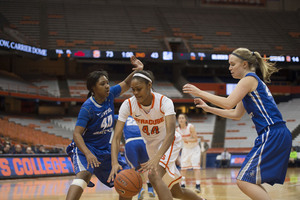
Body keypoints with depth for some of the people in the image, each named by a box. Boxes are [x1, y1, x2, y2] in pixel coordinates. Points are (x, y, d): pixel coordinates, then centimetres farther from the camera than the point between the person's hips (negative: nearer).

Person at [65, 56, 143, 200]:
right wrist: (88, 154, -40)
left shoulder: (110, 95, -4)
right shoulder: (88, 108, -22)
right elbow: (77, 134, -25)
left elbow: (126, 84, 13)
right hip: (85, 148, -7)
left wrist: (137, 71, -6)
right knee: (84, 174, -36)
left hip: (105, 150, 8)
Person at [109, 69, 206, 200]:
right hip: (151, 145, 5)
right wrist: (114, 163, -41)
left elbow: (170, 133, -39)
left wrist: (156, 158, -55)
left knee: (154, 176, -32)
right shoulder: (128, 105, -19)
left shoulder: (164, 102, -28)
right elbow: (116, 137, -23)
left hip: (169, 143, -5)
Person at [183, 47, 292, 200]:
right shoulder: (254, 82, 24)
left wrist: (200, 92, -9)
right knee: (251, 182, 13)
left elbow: (228, 103, -17)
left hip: (272, 135, -10)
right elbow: (236, 114, 28)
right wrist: (208, 108, 26)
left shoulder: (249, 79, -6)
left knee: (244, 181, -13)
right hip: (277, 136, 10)